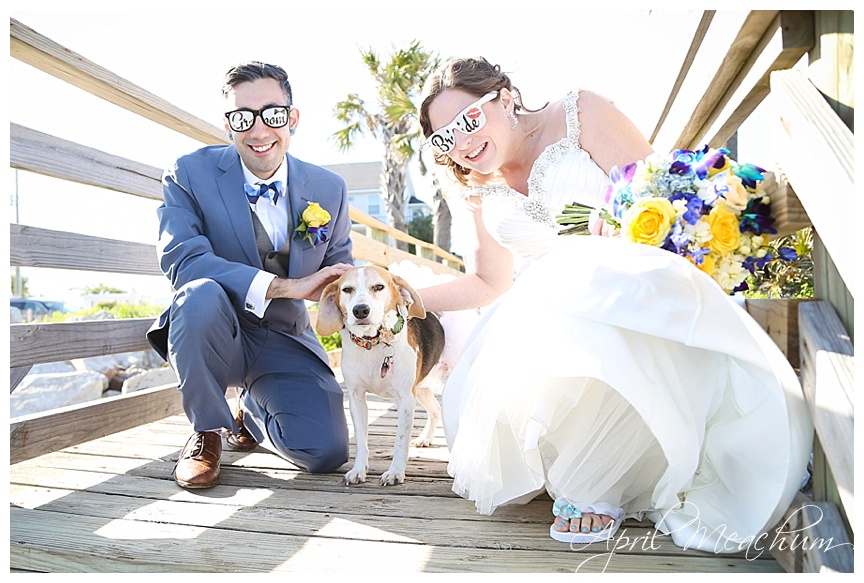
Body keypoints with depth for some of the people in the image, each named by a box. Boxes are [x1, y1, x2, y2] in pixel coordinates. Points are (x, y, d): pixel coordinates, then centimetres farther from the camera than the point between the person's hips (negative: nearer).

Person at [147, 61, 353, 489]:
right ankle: (206, 430, -9)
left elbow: (339, 274, 8)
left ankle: (251, 412, 21)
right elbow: (180, 258, -24)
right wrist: (287, 286, -32)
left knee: (326, 452, -16)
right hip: (217, 337, -2)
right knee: (200, 294, -37)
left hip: (285, 343, 2)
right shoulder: (191, 174, -10)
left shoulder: (329, 189, -2)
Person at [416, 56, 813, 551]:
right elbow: (492, 283, 17)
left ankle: (595, 487, -17)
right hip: (540, 312, 5)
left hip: (627, 287, -5)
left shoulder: (581, 115, -3)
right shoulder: (482, 191, 13)